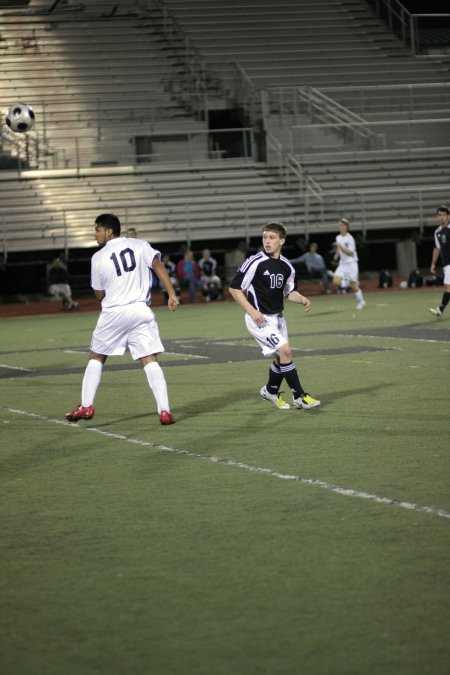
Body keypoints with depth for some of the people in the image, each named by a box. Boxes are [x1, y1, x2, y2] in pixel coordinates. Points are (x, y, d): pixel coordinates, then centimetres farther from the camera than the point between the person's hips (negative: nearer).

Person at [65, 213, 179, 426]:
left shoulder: (98, 258, 1)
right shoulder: (139, 245, 4)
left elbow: (99, 294, 8)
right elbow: (158, 266, -8)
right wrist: (172, 295, -9)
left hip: (113, 313, -1)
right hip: (140, 311, 1)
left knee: (96, 358, 17)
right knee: (150, 361, 1)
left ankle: (86, 406, 14)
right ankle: (165, 411, -10)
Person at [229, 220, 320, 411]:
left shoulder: (286, 266, 4)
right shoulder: (255, 262, -15)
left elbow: (289, 291, 18)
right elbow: (234, 288, -12)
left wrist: (302, 299, -4)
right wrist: (251, 311, -20)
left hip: (277, 317, 7)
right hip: (259, 318, -7)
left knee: (281, 357, 13)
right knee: (285, 351, -17)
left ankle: (271, 391, 39)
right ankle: (299, 397, -9)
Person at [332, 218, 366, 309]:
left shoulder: (349, 239, -13)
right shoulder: (338, 237, 8)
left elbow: (350, 253, -19)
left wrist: (341, 247, -27)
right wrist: (337, 255, 11)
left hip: (351, 263, -6)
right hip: (342, 263, 6)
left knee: (353, 285, -4)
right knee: (336, 281, -15)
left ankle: (361, 302, 14)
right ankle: (350, 282, 11)